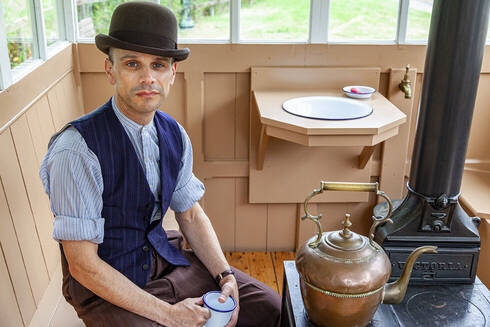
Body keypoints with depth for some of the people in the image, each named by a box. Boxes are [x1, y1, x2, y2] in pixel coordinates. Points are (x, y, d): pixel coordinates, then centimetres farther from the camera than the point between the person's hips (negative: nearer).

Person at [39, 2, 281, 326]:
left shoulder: (175, 136, -3)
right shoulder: (76, 149, -24)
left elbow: (191, 214, 7)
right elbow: (82, 265, -21)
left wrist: (225, 276, -8)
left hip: (164, 257, 6)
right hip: (105, 286, -5)